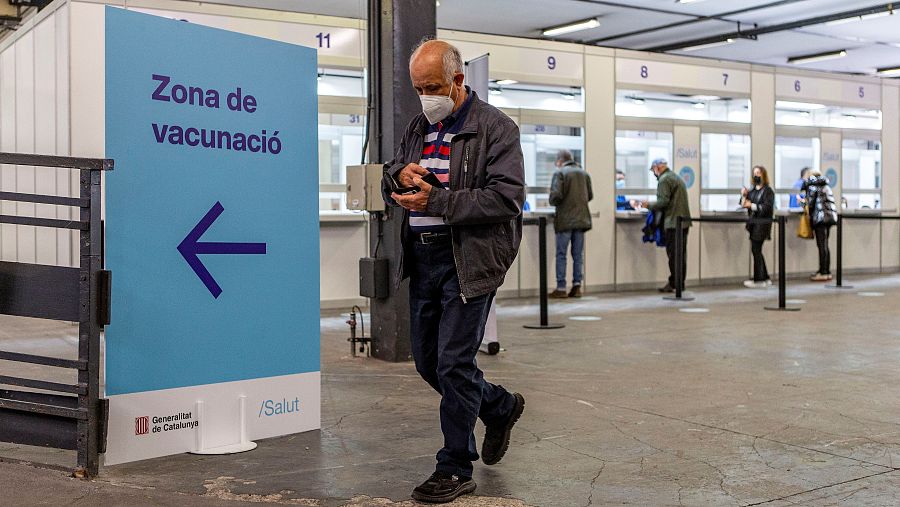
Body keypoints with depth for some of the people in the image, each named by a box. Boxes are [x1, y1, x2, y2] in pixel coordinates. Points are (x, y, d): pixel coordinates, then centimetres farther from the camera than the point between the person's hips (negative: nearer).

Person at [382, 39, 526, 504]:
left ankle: (455, 469, 9)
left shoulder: (495, 128, -7)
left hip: (468, 260, -8)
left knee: (454, 364, -5)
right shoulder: (418, 128, 15)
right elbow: (389, 182, 23)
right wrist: (401, 174, -3)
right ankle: (501, 407, 37)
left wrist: (436, 201, -22)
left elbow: (506, 197, -16)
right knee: (427, 361, 14)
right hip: (422, 258, 8)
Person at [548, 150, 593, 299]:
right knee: (578, 254, 10)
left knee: (561, 254, 2)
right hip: (581, 219, 5)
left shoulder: (560, 173, -7)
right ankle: (577, 286, 8)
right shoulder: (584, 173, 11)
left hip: (565, 219, -5)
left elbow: (556, 196, -17)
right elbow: (590, 195, 12)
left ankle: (561, 288, 1)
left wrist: (553, 202, 3)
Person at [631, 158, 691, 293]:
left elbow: (663, 202, -17)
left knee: (673, 254, -6)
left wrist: (648, 205, -3)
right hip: (684, 221, 9)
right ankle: (680, 284, 13)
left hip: (673, 222, -9)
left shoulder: (664, 180, -8)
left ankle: (674, 284, -5)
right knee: (681, 254, 10)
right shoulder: (677, 178, 22)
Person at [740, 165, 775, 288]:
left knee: (756, 250, -8)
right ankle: (765, 278, 19)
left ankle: (758, 280, -2)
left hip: (762, 223, -7)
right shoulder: (752, 189, 14)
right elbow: (745, 204, 14)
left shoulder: (768, 190, -7)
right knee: (756, 250, 10)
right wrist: (744, 196, -2)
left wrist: (752, 205, -20)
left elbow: (767, 207, -15)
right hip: (753, 223, 7)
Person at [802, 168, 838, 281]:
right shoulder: (826, 186, 19)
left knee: (822, 246, -8)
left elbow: (810, 203, -7)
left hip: (820, 218, -8)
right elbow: (830, 201, 20)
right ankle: (827, 272, 14)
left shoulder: (812, 186, -4)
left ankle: (823, 273, -9)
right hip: (830, 216, 8)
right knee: (825, 245, 13)